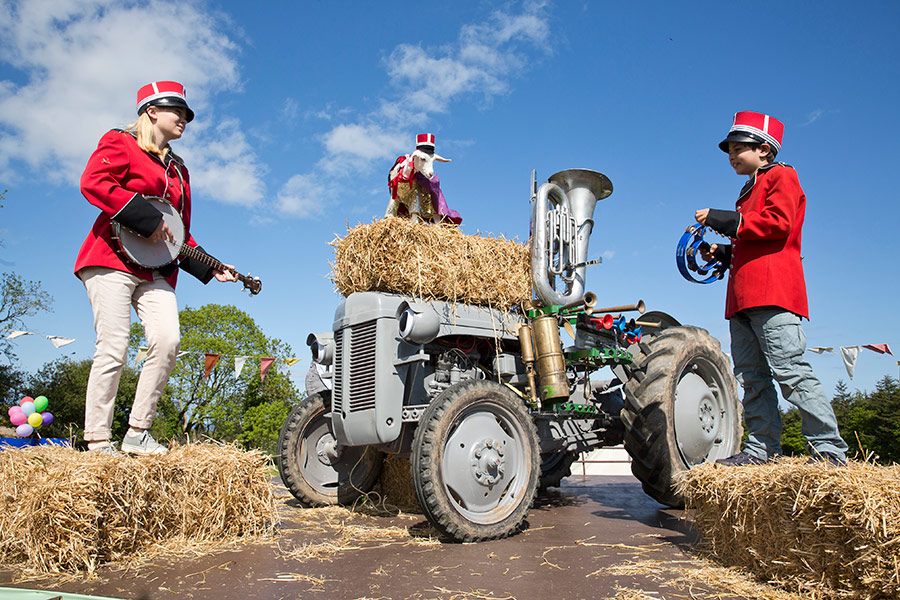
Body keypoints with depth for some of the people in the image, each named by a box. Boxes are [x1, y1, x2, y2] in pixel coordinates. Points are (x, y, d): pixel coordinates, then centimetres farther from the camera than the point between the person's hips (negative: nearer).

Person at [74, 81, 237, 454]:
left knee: (168, 341, -12)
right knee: (113, 348, -10)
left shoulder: (178, 169, 25)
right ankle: (98, 441, 0)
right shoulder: (120, 143, 6)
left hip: (156, 270, 6)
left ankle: (137, 432, 0)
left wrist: (210, 269, 13)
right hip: (112, 259, -6)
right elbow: (93, 183, -13)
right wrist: (147, 218, -18)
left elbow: (182, 231, 24)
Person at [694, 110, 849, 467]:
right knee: (751, 376, 3)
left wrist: (727, 221, -10)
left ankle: (828, 448, -10)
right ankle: (762, 448, 5)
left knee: (789, 369, -15)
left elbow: (778, 223, -11)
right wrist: (723, 253, 17)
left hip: (773, 293, -9)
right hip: (744, 297, 9)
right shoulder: (750, 191, 33)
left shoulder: (781, 176, 8)